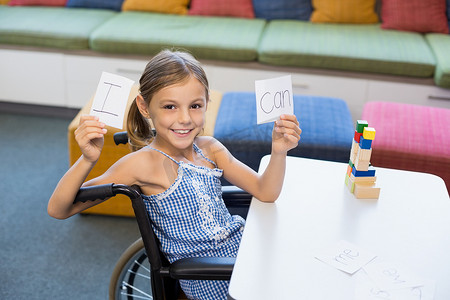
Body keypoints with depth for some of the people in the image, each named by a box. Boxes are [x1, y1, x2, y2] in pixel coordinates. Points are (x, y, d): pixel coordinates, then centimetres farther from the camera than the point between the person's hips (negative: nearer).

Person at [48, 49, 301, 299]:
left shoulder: (209, 148, -1)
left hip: (241, 246, 6)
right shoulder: (143, 164, -17)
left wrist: (279, 151, -19)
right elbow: (59, 210, -18)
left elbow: (266, 193, -1)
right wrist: (88, 160, -35)